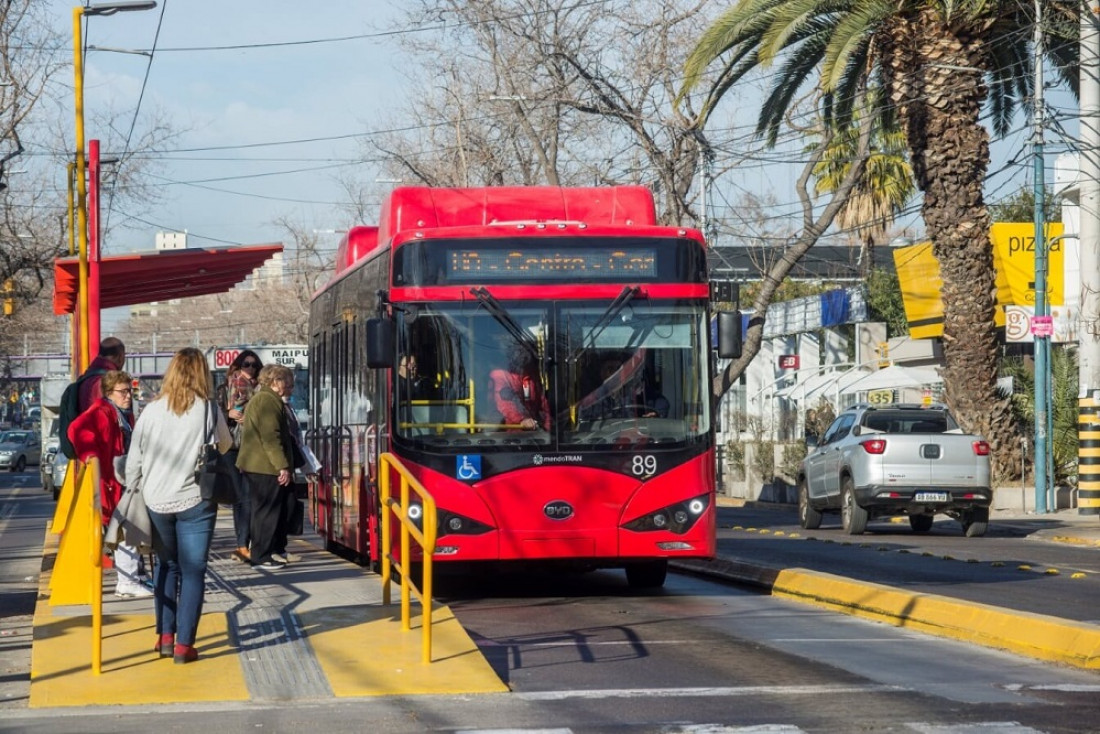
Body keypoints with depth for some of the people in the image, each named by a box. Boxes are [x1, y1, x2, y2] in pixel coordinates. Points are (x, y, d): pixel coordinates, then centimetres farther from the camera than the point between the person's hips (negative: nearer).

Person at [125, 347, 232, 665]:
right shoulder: (209, 410, -6)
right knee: (193, 571, 3)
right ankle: (184, 644, -1)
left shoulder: (151, 411, -2)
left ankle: (165, 637, 19)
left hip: (156, 501, 2)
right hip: (195, 501, -2)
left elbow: (133, 460, 2)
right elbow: (225, 446, 10)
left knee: (166, 566, 18)